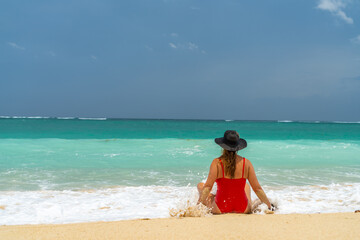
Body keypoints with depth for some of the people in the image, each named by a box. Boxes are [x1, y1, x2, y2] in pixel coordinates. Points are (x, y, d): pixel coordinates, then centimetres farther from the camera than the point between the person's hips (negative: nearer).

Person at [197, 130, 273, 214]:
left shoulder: (217, 163, -15)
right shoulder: (246, 163, -8)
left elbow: (208, 187, -20)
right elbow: (257, 189, -5)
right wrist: (270, 206, 6)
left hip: (220, 210, -3)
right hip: (243, 210, 3)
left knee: (200, 185, 21)